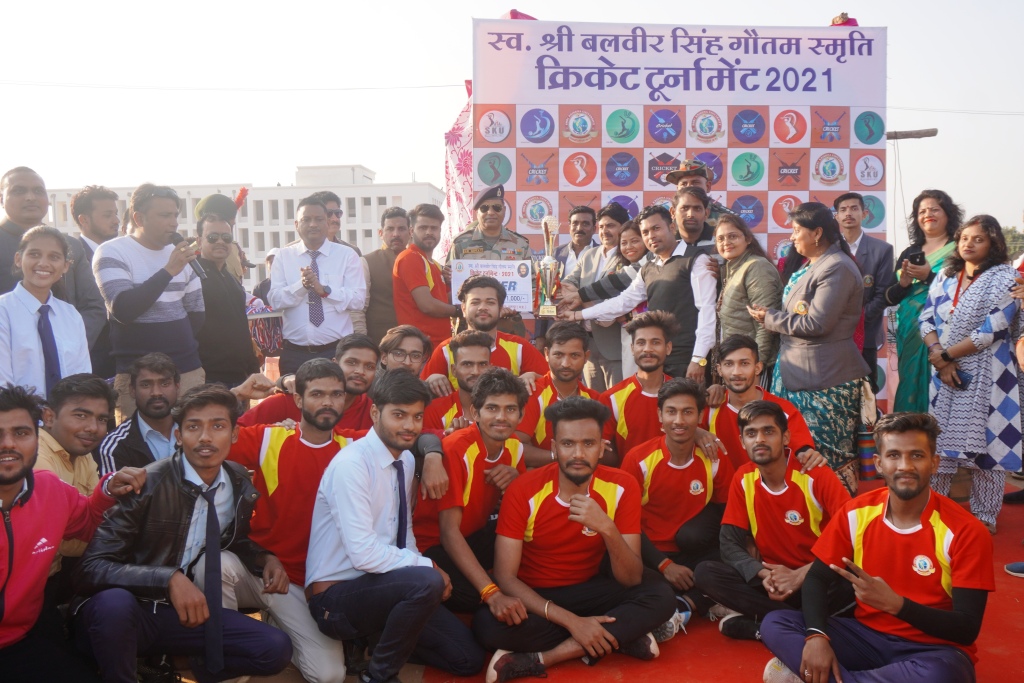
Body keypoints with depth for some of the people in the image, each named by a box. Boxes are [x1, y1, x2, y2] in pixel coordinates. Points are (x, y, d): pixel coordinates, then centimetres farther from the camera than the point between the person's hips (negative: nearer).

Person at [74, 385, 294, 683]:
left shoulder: (240, 482, -1)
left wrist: (266, 558, -2)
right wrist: (170, 578, -35)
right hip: (122, 611, -4)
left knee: (276, 649, -13)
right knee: (114, 603, -39)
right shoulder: (146, 484, -19)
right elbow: (93, 566, -23)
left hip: (180, 609, 4)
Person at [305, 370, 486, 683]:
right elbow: (364, 553, -27)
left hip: (378, 586, 8)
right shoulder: (351, 464, -21)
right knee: (426, 582, -34)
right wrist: (427, 566, -16)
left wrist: (421, 568, -5)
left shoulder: (406, 460, 4)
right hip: (336, 597, -8)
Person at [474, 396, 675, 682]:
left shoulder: (622, 487, -15)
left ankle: (538, 659, -24)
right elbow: (505, 577, -20)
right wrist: (571, 621, -29)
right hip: (533, 595, -1)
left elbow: (631, 580, -16)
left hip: (587, 589, 2)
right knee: (488, 623, -34)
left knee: (660, 596, -24)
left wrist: (607, 528, -36)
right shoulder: (523, 491, -19)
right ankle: (617, 637, -19)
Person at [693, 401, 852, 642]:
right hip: (771, 579, 3)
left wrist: (802, 574, -25)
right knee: (705, 573, -21)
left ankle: (755, 625, -21)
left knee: (847, 584, -36)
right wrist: (762, 573, -21)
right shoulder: (742, 479, -1)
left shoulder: (816, 475, -13)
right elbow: (729, 543, -1)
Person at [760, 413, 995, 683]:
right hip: (867, 635, 3)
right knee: (774, 624, -16)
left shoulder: (965, 531, -14)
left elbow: (967, 628, -16)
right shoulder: (856, 513, -3)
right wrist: (816, 635, -20)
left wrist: (895, 604, -33)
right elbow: (817, 578, 1)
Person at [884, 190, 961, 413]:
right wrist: (902, 283, -8)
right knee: (911, 388, 5)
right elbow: (890, 298, 12)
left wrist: (929, 276, -19)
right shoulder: (909, 253, 15)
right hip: (909, 333, 5)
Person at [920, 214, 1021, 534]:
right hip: (946, 375, 4)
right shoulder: (945, 277, 10)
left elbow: (993, 329, -14)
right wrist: (938, 355, -12)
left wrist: (946, 354, -12)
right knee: (939, 442, 9)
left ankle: (984, 517, 14)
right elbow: (926, 319, 5)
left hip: (986, 376, -4)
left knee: (985, 443, 1)